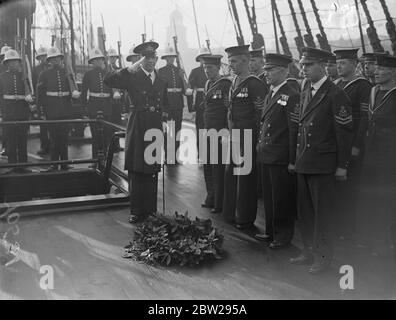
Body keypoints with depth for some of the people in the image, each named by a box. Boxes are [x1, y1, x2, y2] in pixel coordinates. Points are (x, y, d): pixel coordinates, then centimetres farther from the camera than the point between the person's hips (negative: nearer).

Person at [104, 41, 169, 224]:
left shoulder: (161, 79, 15)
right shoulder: (133, 77, -1)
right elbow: (108, 81, -15)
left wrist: (164, 113, 12)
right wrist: (130, 69, -19)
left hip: (156, 128, 4)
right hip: (138, 128, -4)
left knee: (152, 171, 8)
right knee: (136, 172, -1)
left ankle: (150, 209, 17)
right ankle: (136, 211, 7)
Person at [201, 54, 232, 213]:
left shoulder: (226, 84, -11)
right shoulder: (208, 84, 14)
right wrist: (205, 129, 17)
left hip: (220, 133, -8)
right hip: (208, 131, 8)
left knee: (218, 168, -2)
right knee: (207, 166, 13)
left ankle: (220, 204, 8)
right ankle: (211, 197, 28)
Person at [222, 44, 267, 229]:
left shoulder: (255, 85, -13)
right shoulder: (233, 83, 13)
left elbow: (261, 114, -12)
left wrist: (251, 134, -9)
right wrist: (231, 130, 15)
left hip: (248, 137, -8)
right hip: (233, 136, 8)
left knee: (246, 177, 0)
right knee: (230, 175, 15)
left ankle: (245, 219, 13)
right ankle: (231, 214, 29)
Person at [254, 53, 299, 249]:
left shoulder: (292, 96, -12)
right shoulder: (270, 95, 15)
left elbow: (294, 130, -15)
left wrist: (292, 160, -16)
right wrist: (260, 147, 15)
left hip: (281, 159, -8)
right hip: (266, 156, 8)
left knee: (282, 198, 3)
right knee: (268, 196, 16)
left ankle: (283, 236, 16)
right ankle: (271, 231, 30)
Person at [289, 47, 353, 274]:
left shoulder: (336, 95, -10)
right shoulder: (306, 93, 13)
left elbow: (345, 132, -11)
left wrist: (342, 166, -12)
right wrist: (296, 159, 14)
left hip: (324, 165, -7)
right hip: (304, 163, 7)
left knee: (323, 212, 3)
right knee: (305, 210, 14)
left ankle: (323, 257, 16)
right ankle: (309, 251, 28)